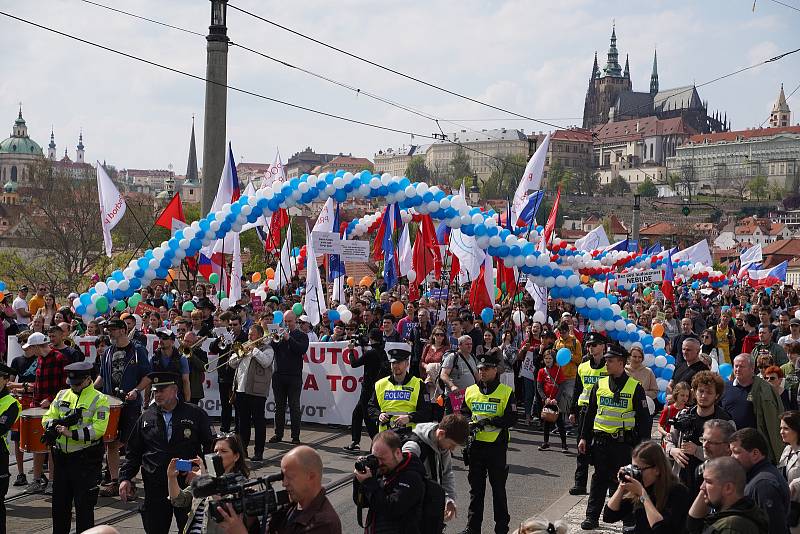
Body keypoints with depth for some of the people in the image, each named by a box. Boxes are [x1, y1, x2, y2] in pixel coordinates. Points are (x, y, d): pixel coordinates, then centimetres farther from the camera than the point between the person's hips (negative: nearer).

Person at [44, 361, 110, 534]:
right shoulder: (62, 395, 11)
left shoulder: (99, 399, -8)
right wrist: (55, 423, -12)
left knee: (84, 505, 1)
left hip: (86, 461, -6)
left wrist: (72, 434, -23)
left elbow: (98, 429, -17)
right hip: (61, 458, 6)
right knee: (59, 503, 15)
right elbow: (47, 418, 11)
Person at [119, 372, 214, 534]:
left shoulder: (196, 414, 0)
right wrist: (125, 477, 2)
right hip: (155, 487, 2)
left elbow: (209, 447, 3)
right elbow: (133, 452, 12)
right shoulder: (146, 417, 8)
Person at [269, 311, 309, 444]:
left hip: (294, 376, -3)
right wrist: (274, 340, -14)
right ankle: (278, 434, 14)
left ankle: (295, 436, 1)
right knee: (279, 407, 8)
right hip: (279, 375, 3)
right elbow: (270, 349, 5)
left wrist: (289, 339, -17)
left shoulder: (302, 336, 6)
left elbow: (302, 349, -12)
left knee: (294, 407, -2)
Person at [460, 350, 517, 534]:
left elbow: (511, 419, -11)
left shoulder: (506, 392, -4)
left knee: (498, 488, 5)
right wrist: (470, 422, -5)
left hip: (497, 445, -4)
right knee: (476, 488, 10)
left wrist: (490, 421, -21)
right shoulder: (470, 391, 8)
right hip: (476, 445, 4)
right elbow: (463, 413, 16)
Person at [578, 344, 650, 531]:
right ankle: (592, 516, 15)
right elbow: (590, 413, 14)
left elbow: (643, 418, -2)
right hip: (600, 441, 3)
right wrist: (584, 437, 10)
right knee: (599, 479, 9)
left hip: (624, 442, -3)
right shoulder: (600, 385, 7)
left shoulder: (635, 387, -4)